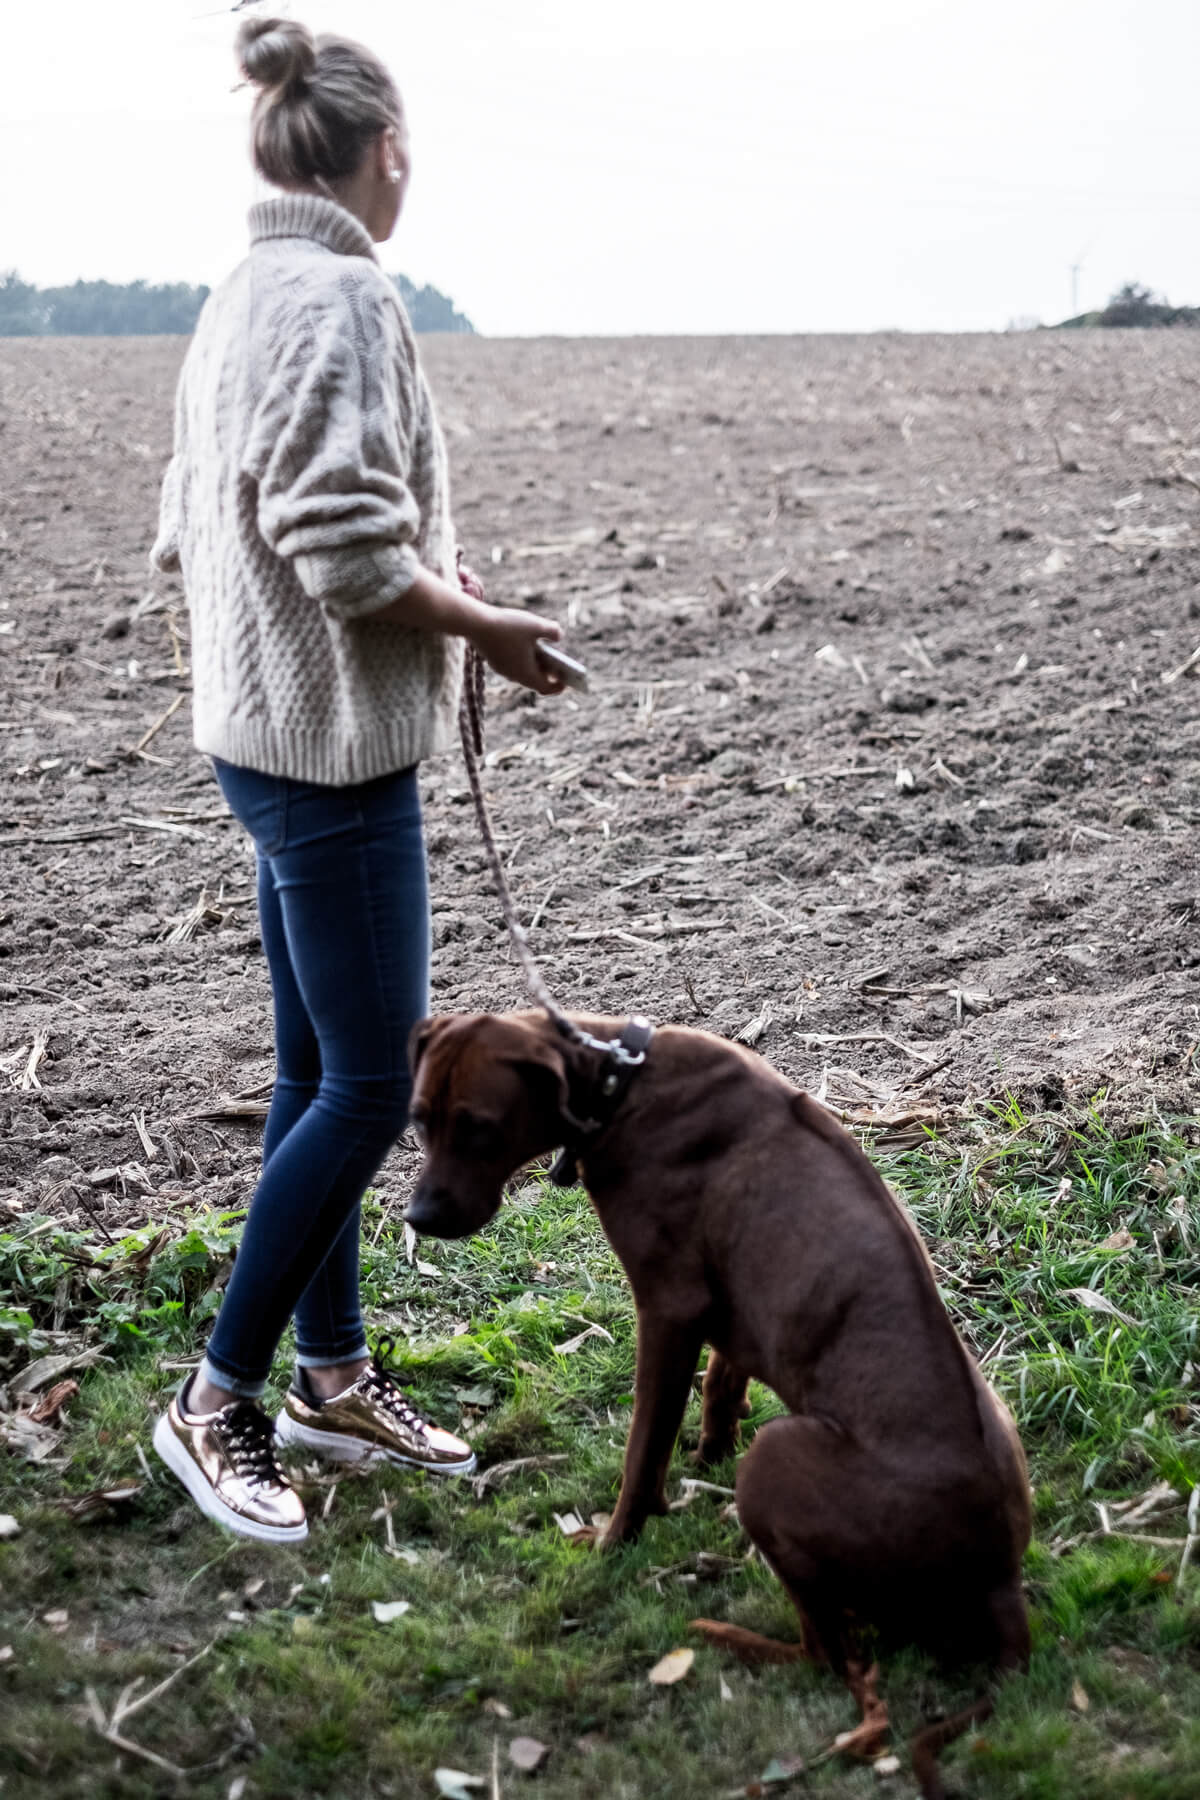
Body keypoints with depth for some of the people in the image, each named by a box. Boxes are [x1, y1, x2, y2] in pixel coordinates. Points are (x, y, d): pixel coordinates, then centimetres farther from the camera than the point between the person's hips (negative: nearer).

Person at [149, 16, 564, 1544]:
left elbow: (189, 532, 16)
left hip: (265, 731, 10)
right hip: (333, 746, -10)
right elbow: (342, 543, -24)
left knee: (319, 1070, 15)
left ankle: (333, 1376, 28)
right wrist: (489, 627, -10)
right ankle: (217, 1401, 10)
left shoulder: (239, 300, 13)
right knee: (370, 1085, -2)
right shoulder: (340, 293, -16)